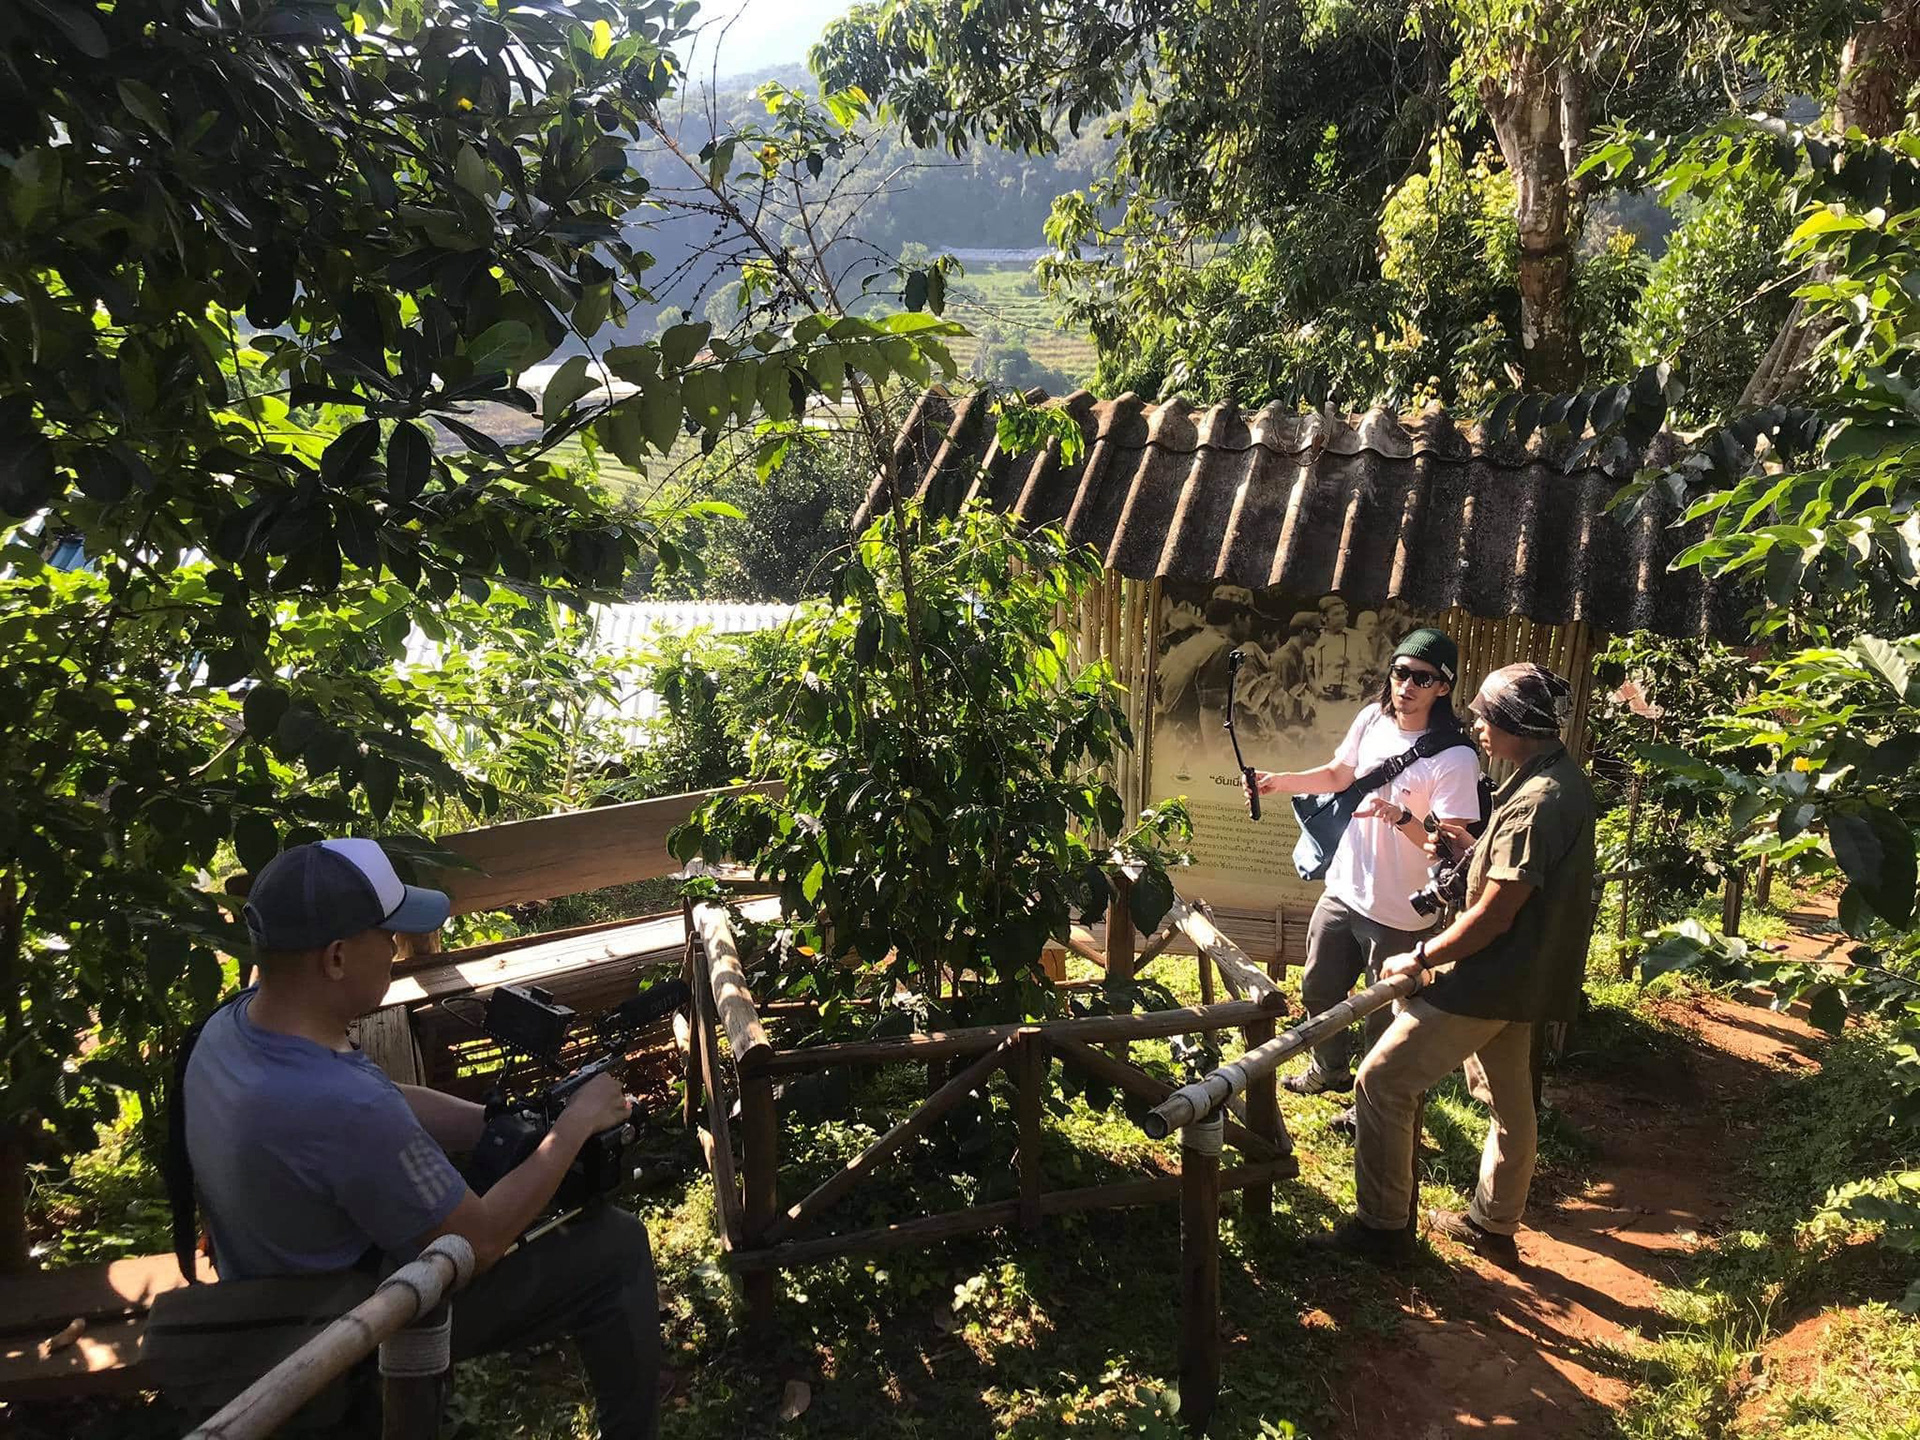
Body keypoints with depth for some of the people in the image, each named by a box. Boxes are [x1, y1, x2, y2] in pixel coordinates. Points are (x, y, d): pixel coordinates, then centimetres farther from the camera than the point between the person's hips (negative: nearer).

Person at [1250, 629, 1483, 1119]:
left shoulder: (1455, 759, -22)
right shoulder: (1372, 719, -3)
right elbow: (1338, 774, 15)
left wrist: (1402, 817, -38)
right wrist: (1279, 781, 4)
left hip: (1400, 913, -6)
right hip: (1344, 889, 7)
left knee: (1385, 1017, 10)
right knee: (1318, 988, 23)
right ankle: (1330, 1069, 48)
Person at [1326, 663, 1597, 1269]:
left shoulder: (1536, 802, -26)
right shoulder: (1563, 778, 5)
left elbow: (1494, 916, -26)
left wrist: (1419, 958, -16)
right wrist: (1468, 846, 4)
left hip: (1493, 979, -10)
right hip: (1523, 974, 10)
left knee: (1383, 1082, -4)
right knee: (1508, 1100, 22)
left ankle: (1382, 1226, 5)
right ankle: (1493, 1224, 38)